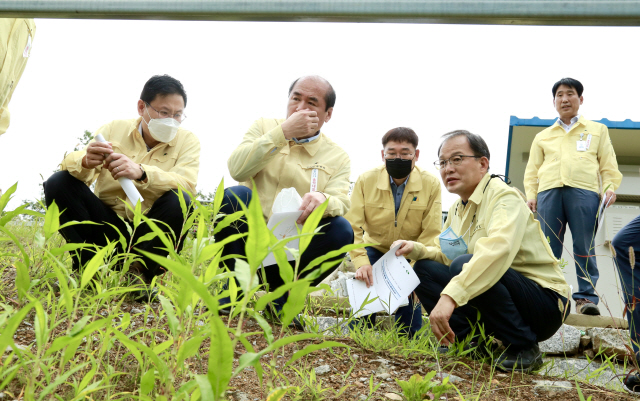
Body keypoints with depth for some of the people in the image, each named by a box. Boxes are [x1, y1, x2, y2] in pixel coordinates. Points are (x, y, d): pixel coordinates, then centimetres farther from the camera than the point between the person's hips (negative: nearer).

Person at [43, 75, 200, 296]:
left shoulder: (188, 141, -3)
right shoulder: (114, 129, 1)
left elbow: (187, 186, -22)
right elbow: (70, 163, -9)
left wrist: (141, 172, -39)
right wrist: (86, 162, -35)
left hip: (149, 233, -2)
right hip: (106, 227, 2)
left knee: (179, 201, -30)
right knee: (58, 183, -15)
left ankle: (141, 273, -12)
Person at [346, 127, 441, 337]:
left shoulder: (431, 184, -13)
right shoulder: (365, 181, -13)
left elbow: (431, 235, -16)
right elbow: (352, 227, -18)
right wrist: (361, 263, -34)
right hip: (375, 250, 0)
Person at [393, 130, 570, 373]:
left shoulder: (504, 196, -18)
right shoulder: (458, 207, 9)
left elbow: (498, 249, -38)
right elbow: (445, 256, 16)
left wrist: (451, 295, -48)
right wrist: (417, 250, -6)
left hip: (546, 302, -7)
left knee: (464, 265, -31)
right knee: (424, 269, -1)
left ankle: (523, 348, -16)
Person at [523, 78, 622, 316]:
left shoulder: (597, 130, 22)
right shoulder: (542, 136, 25)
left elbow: (608, 164, 14)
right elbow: (532, 170, 19)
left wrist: (610, 187, -3)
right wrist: (530, 194, 4)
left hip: (584, 191, -1)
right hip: (548, 191, 2)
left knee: (584, 246, -7)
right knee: (548, 247, -3)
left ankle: (586, 298, -5)